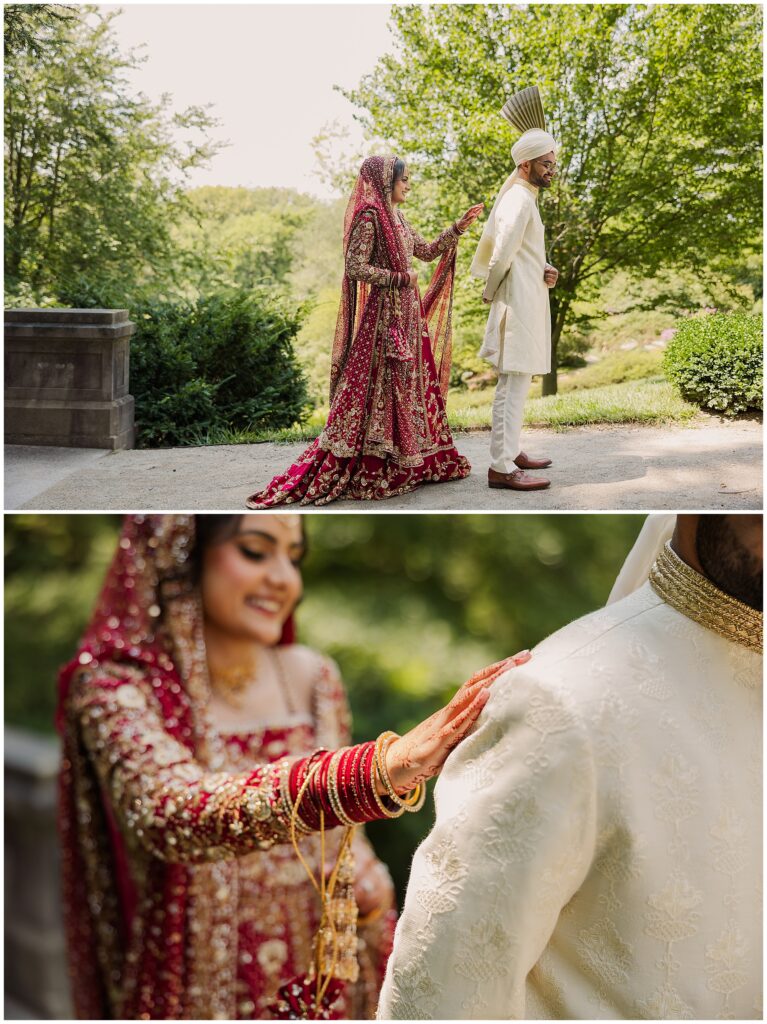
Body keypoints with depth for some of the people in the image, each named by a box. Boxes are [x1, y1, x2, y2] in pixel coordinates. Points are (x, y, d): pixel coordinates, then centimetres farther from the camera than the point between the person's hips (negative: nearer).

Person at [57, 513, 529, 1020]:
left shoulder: (313, 676, -4)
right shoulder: (113, 689, -18)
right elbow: (174, 813, -38)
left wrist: (369, 884, -14)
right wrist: (383, 769, -51)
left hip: (323, 983, 4)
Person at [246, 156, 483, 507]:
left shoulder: (397, 219, 16)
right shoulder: (369, 217, -12)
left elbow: (427, 251, 24)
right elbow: (356, 268, -19)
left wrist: (459, 227, 19)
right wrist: (401, 279, -16)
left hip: (408, 313, 9)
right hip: (383, 314, -9)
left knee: (410, 384, 10)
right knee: (378, 387, -8)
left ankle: (409, 464, 17)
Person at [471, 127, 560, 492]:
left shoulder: (523, 197, 18)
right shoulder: (520, 199, -13)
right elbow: (502, 254, -20)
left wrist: (546, 271, 4)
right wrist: (490, 292, -5)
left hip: (528, 302, 11)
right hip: (519, 303, -11)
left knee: (514, 383, 16)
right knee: (514, 383, -11)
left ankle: (509, 451, 26)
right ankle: (501, 467, -11)